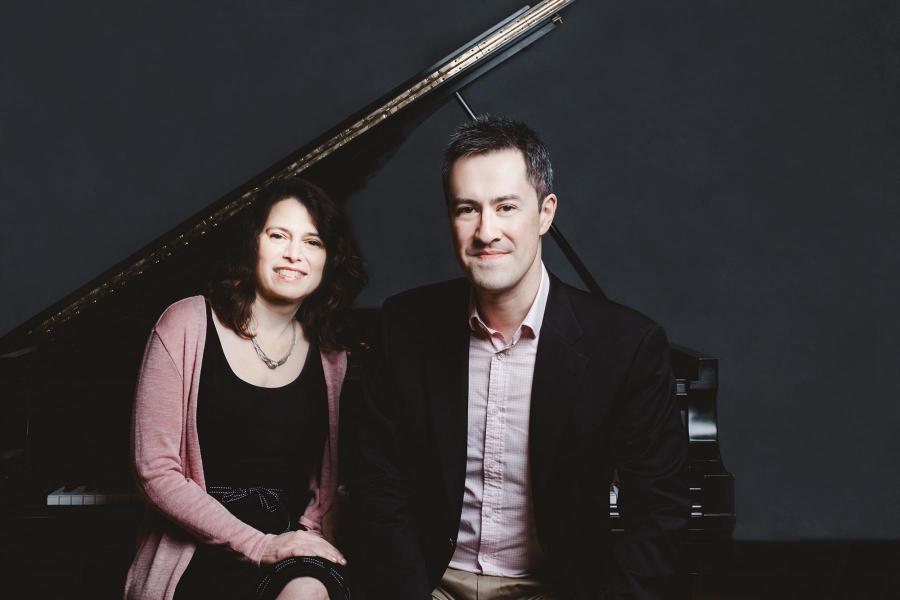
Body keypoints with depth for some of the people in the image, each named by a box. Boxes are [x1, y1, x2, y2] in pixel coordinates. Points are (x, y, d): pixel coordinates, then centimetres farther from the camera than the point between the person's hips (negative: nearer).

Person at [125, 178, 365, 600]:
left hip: (297, 541, 3)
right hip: (201, 554, -2)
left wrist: (315, 530, -10)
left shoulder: (331, 356, 7)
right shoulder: (187, 324, -3)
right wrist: (259, 545, -14)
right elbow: (155, 470, -7)